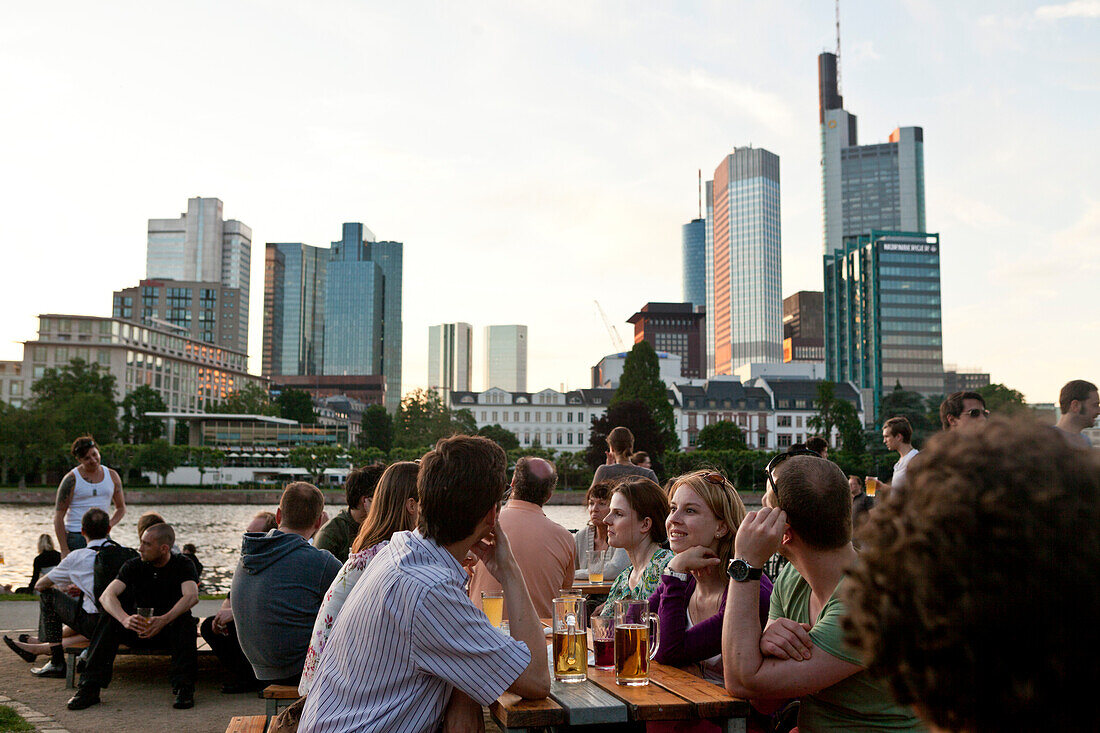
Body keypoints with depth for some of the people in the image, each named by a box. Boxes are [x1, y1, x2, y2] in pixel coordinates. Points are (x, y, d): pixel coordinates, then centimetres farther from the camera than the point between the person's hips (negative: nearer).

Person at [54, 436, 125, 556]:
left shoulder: (112, 475, 8)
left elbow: (121, 508, 20)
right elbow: (58, 516, -6)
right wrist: (64, 550, -11)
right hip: (75, 536, -3)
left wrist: (108, 525, -1)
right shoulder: (71, 479, -4)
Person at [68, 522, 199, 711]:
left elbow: (192, 596, -30)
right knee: (109, 616, -23)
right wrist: (125, 619, -41)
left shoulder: (183, 565, -10)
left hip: (169, 631, -2)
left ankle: (184, 688, -34)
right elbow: (106, 596, -20)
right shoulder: (134, 566, -4)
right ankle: (90, 688, -25)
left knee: (185, 618, -33)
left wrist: (163, 620, -47)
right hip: (138, 630, 2)